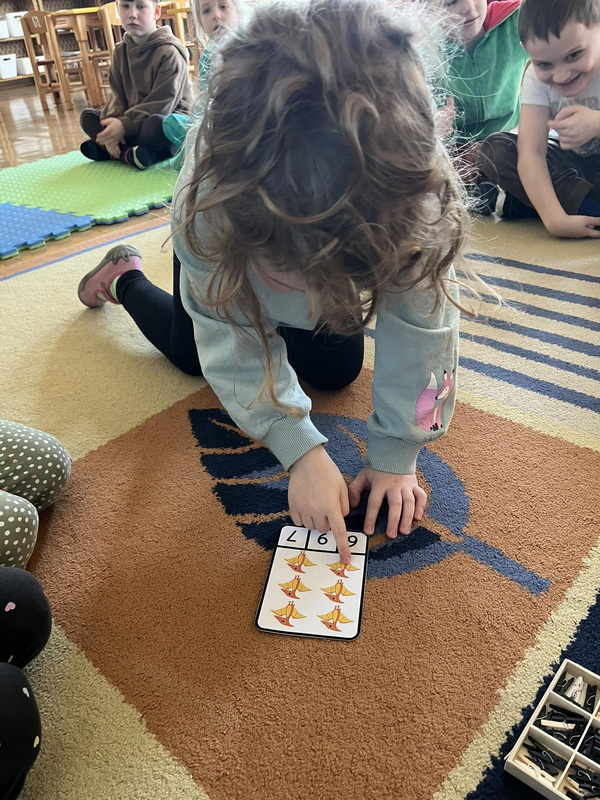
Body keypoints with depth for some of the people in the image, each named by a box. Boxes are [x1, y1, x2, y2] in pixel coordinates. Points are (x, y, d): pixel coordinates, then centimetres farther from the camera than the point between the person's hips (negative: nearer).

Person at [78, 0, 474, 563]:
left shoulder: (419, 184, -44)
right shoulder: (208, 200, -44)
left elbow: (421, 329, -34)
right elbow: (234, 344, -34)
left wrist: (396, 455, -30)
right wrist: (301, 451, -41)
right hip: (229, 255, -1)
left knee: (337, 372, 6)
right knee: (193, 354, 14)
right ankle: (125, 277, 40)